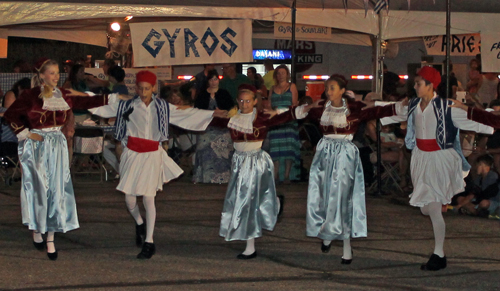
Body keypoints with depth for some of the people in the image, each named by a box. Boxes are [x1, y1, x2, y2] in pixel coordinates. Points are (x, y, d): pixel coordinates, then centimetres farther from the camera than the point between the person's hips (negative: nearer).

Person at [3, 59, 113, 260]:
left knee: (57, 190, 0)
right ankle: (36, 230, 22)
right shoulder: (30, 96, -8)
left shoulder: (64, 95, 5)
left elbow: (86, 102, 7)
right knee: (39, 188, 2)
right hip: (36, 146, -4)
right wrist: (25, 134, -9)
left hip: (57, 146, 4)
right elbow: (10, 115, -6)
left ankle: (50, 240, 5)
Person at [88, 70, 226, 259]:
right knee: (129, 197, 1)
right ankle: (139, 224, 35)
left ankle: (149, 242, 0)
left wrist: (212, 114, 2)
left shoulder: (162, 107, 3)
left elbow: (187, 114, 5)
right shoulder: (127, 106, 3)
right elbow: (105, 109, 5)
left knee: (148, 197, -7)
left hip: (152, 155, -1)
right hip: (132, 154, 1)